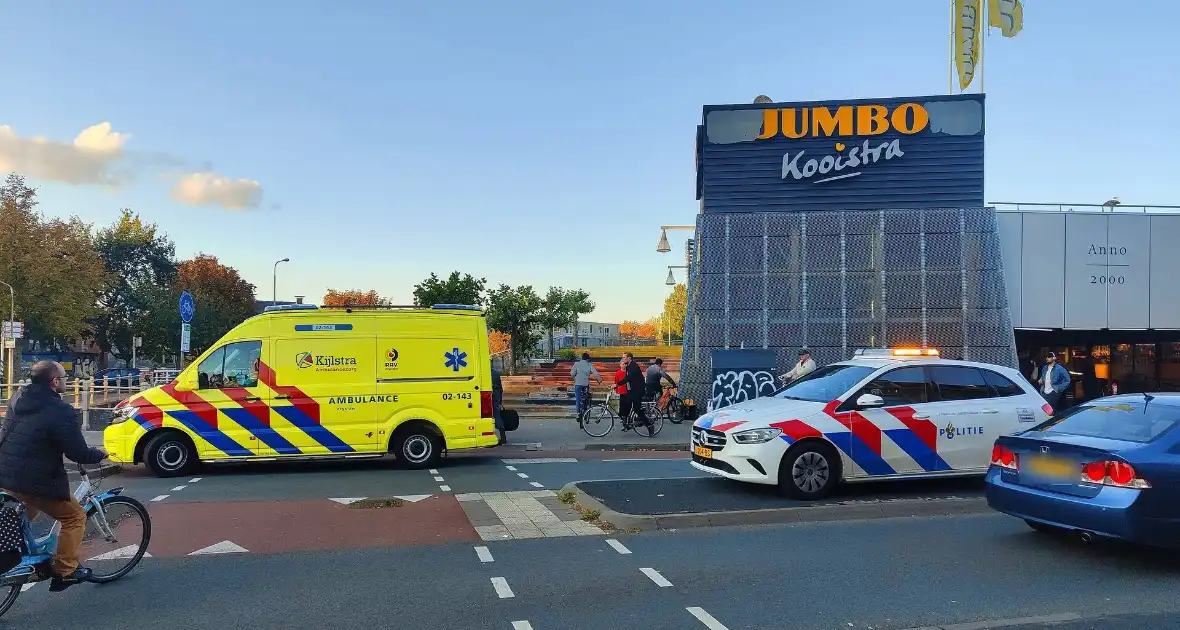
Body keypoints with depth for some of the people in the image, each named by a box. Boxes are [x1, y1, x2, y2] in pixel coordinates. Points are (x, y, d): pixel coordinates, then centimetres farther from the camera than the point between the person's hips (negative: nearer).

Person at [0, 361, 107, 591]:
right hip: (33, 481, -8)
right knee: (74, 516, 8)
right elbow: (78, 453, -18)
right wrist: (99, 454, 2)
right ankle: (66, 571, 9)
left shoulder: (19, 400, 7)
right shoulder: (60, 411, -19)